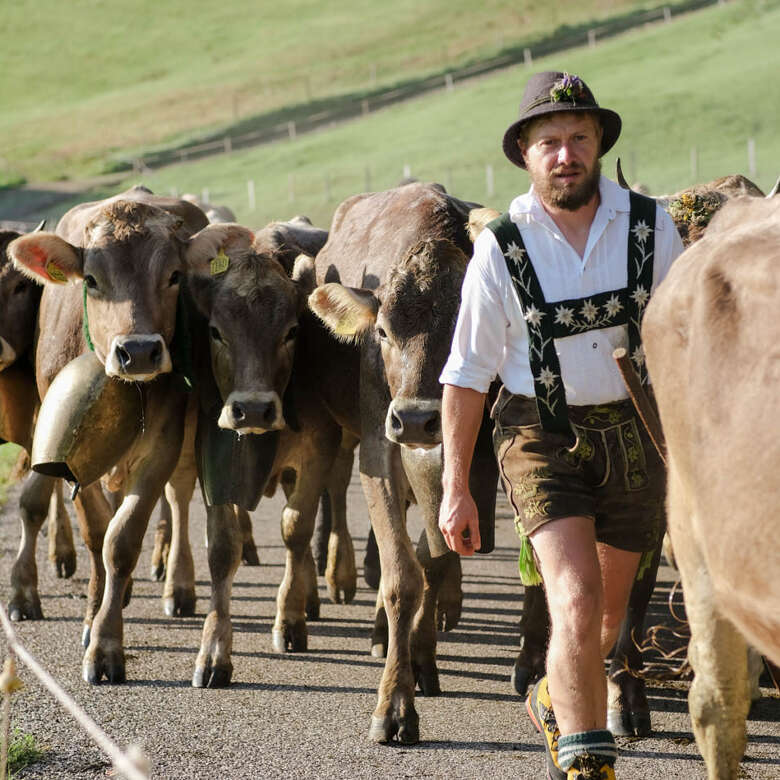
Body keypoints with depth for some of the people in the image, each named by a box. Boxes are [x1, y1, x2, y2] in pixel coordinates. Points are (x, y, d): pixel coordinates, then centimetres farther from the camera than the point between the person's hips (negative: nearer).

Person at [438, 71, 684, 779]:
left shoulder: (650, 226, -4)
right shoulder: (501, 248, -8)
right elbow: (467, 375, -2)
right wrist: (456, 488, -2)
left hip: (633, 432, 3)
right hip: (540, 434, -3)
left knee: (611, 607, 15)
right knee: (576, 601, -19)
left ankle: (556, 703, 44)